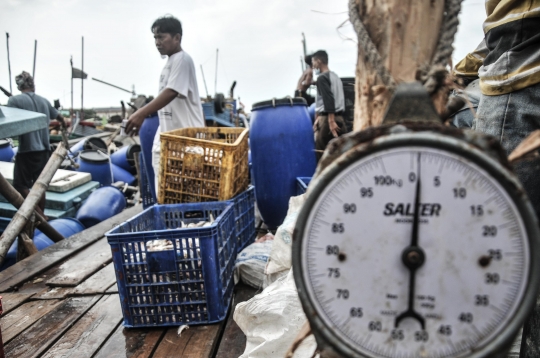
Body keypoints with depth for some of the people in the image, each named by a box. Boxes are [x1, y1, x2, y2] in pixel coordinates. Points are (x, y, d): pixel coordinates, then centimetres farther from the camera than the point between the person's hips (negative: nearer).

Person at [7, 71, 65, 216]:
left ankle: (39, 215, -5)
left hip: (27, 151, -5)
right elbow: (58, 116, 27)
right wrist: (63, 123, 47)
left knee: (21, 185, 3)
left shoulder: (14, 100, -8)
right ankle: (41, 216, 22)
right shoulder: (43, 100, 9)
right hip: (44, 150, 6)